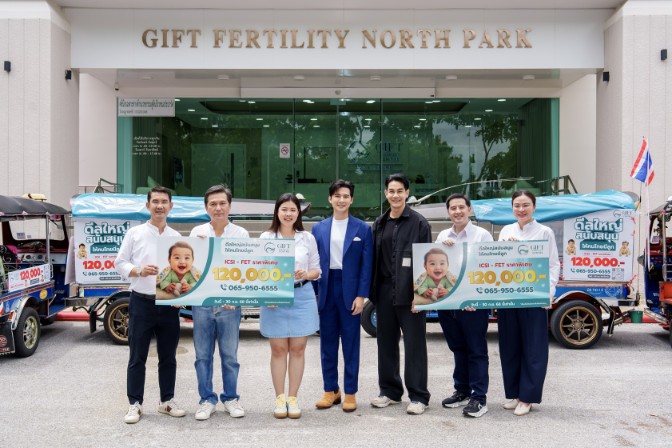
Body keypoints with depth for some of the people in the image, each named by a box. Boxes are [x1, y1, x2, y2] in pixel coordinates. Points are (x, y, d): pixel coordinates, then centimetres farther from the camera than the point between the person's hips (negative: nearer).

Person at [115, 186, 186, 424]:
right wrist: (138, 271, -16)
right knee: (137, 357, 4)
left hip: (169, 304, 3)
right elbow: (119, 263, 2)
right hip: (142, 302, -2)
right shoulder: (135, 233, 1)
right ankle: (135, 404, 14)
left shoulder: (176, 237, 9)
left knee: (168, 356, 11)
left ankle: (167, 401, 24)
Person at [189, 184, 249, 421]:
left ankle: (230, 398, 22)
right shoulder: (197, 232, 6)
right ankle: (207, 400, 20)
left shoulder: (241, 234, 2)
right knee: (203, 355, 8)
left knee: (229, 355, 7)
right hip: (202, 302, 1)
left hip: (229, 303, -1)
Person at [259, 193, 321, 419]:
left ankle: (293, 398, 16)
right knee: (278, 350, 5)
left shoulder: (308, 238, 5)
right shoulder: (266, 237, 2)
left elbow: (316, 269, 8)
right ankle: (279, 398, 16)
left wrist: (306, 274, -13)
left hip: (302, 297, 1)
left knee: (297, 349, 5)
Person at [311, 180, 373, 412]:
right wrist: (313, 293, 1)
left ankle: (350, 393, 14)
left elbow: (366, 264, -2)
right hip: (325, 290, 3)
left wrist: (361, 295, -10)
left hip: (350, 291, -2)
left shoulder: (362, 229, 1)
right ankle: (330, 390, 21)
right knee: (327, 343, 9)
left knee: (351, 343, 5)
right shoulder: (318, 228, 7)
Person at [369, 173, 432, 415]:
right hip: (384, 292, 5)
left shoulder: (419, 222, -5)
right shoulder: (380, 223, 11)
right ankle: (390, 391, 26)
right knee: (386, 342, 13)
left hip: (409, 293, -5)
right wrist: (373, 291, 6)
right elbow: (374, 258, 12)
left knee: (414, 344, 2)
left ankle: (418, 396, 12)